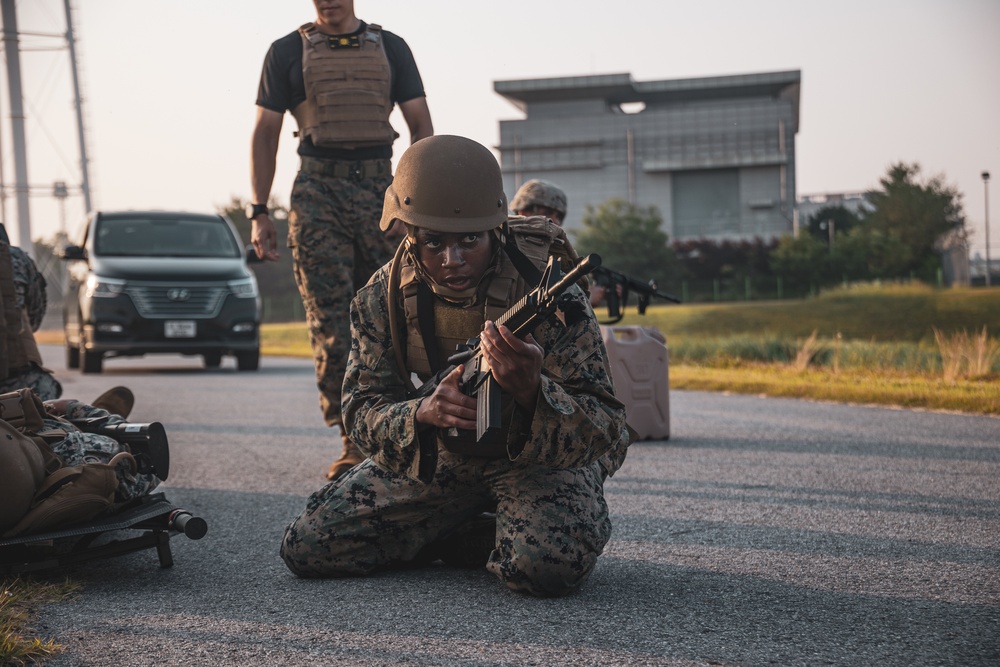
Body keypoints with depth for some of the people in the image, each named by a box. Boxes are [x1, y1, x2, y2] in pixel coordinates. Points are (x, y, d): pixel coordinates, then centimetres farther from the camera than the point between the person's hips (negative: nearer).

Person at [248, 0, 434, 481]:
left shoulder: (390, 48, 14)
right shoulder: (288, 52, 10)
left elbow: (421, 125, 11)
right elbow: (264, 134, 8)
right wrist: (258, 212, 0)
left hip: (382, 188, 2)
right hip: (318, 192, -1)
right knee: (330, 320, -9)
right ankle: (356, 440, -8)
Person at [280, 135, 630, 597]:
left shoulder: (548, 292, -25)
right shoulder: (383, 298, -12)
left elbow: (608, 434, -27)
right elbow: (362, 413, -9)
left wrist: (531, 392, -49)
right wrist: (422, 412, -34)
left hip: (540, 456, -4)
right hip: (435, 453, 4)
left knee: (547, 566, -34)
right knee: (306, 548, -6)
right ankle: (458, 527, 13)